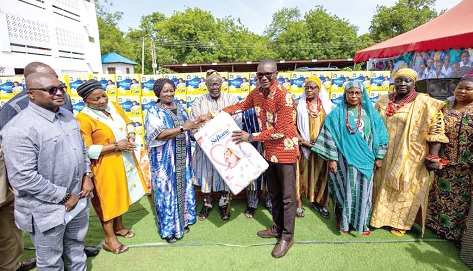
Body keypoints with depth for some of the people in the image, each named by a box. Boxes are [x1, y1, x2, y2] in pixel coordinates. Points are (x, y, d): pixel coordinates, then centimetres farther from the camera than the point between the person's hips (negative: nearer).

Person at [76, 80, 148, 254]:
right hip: (105, 165, -7)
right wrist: (116, 145, -23)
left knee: (120, 194, 21)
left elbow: (128, 123, 13)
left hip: (124, 161, 7)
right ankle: (110, 238, 25)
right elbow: (86, 150, -22)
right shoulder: (83, 118, -19)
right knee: (108, 198, 7)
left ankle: (118, 226, 42)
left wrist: (131, 136, -9)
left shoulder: (114, 106, 1)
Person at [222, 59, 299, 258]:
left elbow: (280, 131, -24)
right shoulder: (256, 93, 1)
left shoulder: (283, 95, -21)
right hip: (268, 149, 7)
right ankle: (277, 228, 37)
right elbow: (241, 106, 15)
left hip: (285, 150, -7)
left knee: (287, 196, 4)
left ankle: (287, 236, 20)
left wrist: (250, 137, -20)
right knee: (273, 193, 19)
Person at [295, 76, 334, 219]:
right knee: (303, 174, 1)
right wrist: (302, 141, -13)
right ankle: (298, 202, 13)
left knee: (321, 174, 9)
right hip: (304, 147, -2)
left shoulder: (328, 106, 5)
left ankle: (319, 202, 25)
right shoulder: (299, 106, -1)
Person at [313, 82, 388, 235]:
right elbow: (330, 137, -6)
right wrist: (331, 159, -10)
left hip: (365, 159, 2)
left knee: (363, 191, 10)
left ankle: (362, 222, 27)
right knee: (345, 190, 7)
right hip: (344, 159, -2)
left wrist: (379, 157, 4)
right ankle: (343, 222, 24)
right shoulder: (337, 114, -3)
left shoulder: (370, 113, 5)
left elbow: (380, 135, 7)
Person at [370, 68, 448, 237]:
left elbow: (435, 131, -10)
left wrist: (432, 157, -14)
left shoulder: (425, 104, -8)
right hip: (384, 156, 4)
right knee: (382, 186, 15)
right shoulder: (383, 101, 5)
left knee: (405, 189, 8)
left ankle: (400, 223, 26)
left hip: (409, 158, -4)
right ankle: (380, 215, 34)